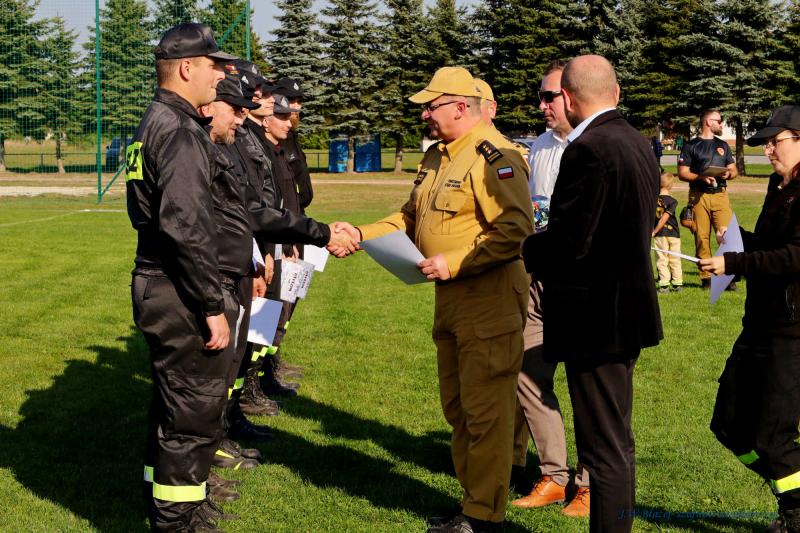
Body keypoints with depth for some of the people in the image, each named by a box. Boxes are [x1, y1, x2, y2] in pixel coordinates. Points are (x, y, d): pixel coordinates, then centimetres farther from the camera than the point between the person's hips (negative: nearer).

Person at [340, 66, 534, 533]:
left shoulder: (493, 156, -17)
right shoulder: (437, 156, 14)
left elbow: (514, 230, -24)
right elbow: (411, 219, 20)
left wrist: (453, 263, -25)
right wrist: (361, 235, 7)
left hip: (489, 300, -10)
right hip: (450, 300, 10)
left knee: (485, 410, -3)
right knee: (457, 407, 16)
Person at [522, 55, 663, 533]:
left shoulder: (589, 150, -21)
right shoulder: (639, 144, 9)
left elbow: (568, 242, -24)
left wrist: (526, 249, -3)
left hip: (595, 321, -10)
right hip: (627, 311, 10)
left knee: (604, 450, -1)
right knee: (618, 442, 21)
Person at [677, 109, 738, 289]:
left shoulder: (723, 145, 20)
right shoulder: (691, 146, 5)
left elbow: (733, 170, 22)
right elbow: (682, 173, -1)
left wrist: (728, 173, -2)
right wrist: (701, 177, -16)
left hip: (720, 195, 3)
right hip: (699, 196, -3)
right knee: (702, 237, -2)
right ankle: (706, 277, 4)